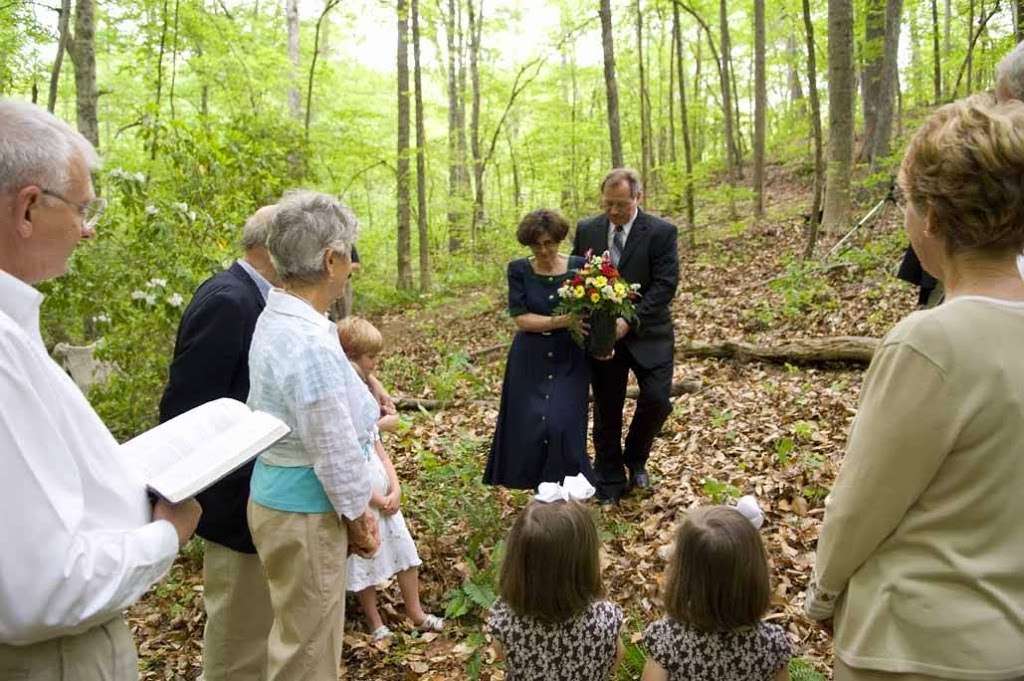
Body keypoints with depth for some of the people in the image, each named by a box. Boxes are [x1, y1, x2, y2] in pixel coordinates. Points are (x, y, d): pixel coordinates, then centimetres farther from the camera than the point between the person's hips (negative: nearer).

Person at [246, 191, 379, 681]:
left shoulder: (275, 319, 3)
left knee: (299, 634, 26)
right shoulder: (310, 344, -28)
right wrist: (357, 516, -6)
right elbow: (334, 446, -22)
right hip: (304, 512, -9)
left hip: (277, 494, 9)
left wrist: (354, 509, 11)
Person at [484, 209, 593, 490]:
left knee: (563, 426, -11)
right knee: (528, 429, 2)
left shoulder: (579, 266, -2)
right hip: (530, 361, 1)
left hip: (569, 360, -1)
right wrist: (559, 322, -22)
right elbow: (520, 318, -9)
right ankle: (540, 487, 27)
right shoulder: (519, 270, -2)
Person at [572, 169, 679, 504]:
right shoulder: (586, 230, 2)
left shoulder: (661, 232, -8)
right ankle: (610, 482, 24)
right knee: (606, 410, 8)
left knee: (657, 400, -11)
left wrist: (630, 321, -23)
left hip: (647, 334, -2)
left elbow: (665, 285, -14)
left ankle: (636, 457, 20)